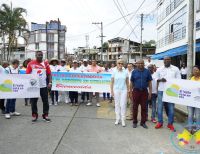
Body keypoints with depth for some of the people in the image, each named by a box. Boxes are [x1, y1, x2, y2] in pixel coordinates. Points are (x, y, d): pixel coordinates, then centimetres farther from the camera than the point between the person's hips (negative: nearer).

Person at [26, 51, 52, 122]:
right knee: (33, 101, 8)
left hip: (43, 86, 1)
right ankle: (34, 115, 22)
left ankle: (45, 115, 19)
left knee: (45, 101, 7)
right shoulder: (31, 64, -1)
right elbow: (27, 74, 0)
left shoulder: (46, 63, 4)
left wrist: (50, 82, -5)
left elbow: (49, 74, 5)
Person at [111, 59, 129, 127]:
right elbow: (112, 82, 3)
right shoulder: (114, 72, 0)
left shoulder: (125, 72, 2)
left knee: (123, 105, -2)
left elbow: (127, 82, 7)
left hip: (124, 90, 0)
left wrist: (128, 90, 4)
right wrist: (112, 91, 0)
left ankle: (123, 120, 8)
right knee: (117, 104, 7)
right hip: (116, 90, 0)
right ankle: (117, 119, 19)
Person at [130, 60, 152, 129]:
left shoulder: (147, 71, 2)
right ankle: (134, 122, 18)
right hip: (136, 91, 0)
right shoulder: (134, 72, 3)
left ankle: (143, 122, 17)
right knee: (135, 107, 6)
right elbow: (131, 82, 6)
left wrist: (150, 92, -2)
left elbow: (149, 82, 3)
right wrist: (131, 92, 1)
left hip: (144, 91, 0)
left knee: (144, 107, 6)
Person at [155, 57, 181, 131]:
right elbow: (156, 79, 10)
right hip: (161, 90, 1)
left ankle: (170, 123, 16)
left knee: (171, 107, 4)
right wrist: (160, 80, -12)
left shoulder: (175, 69, 4)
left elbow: (179, 79, 5)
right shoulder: (159, 69, 5)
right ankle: (160, 122, 18)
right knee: (160, 106, 5)